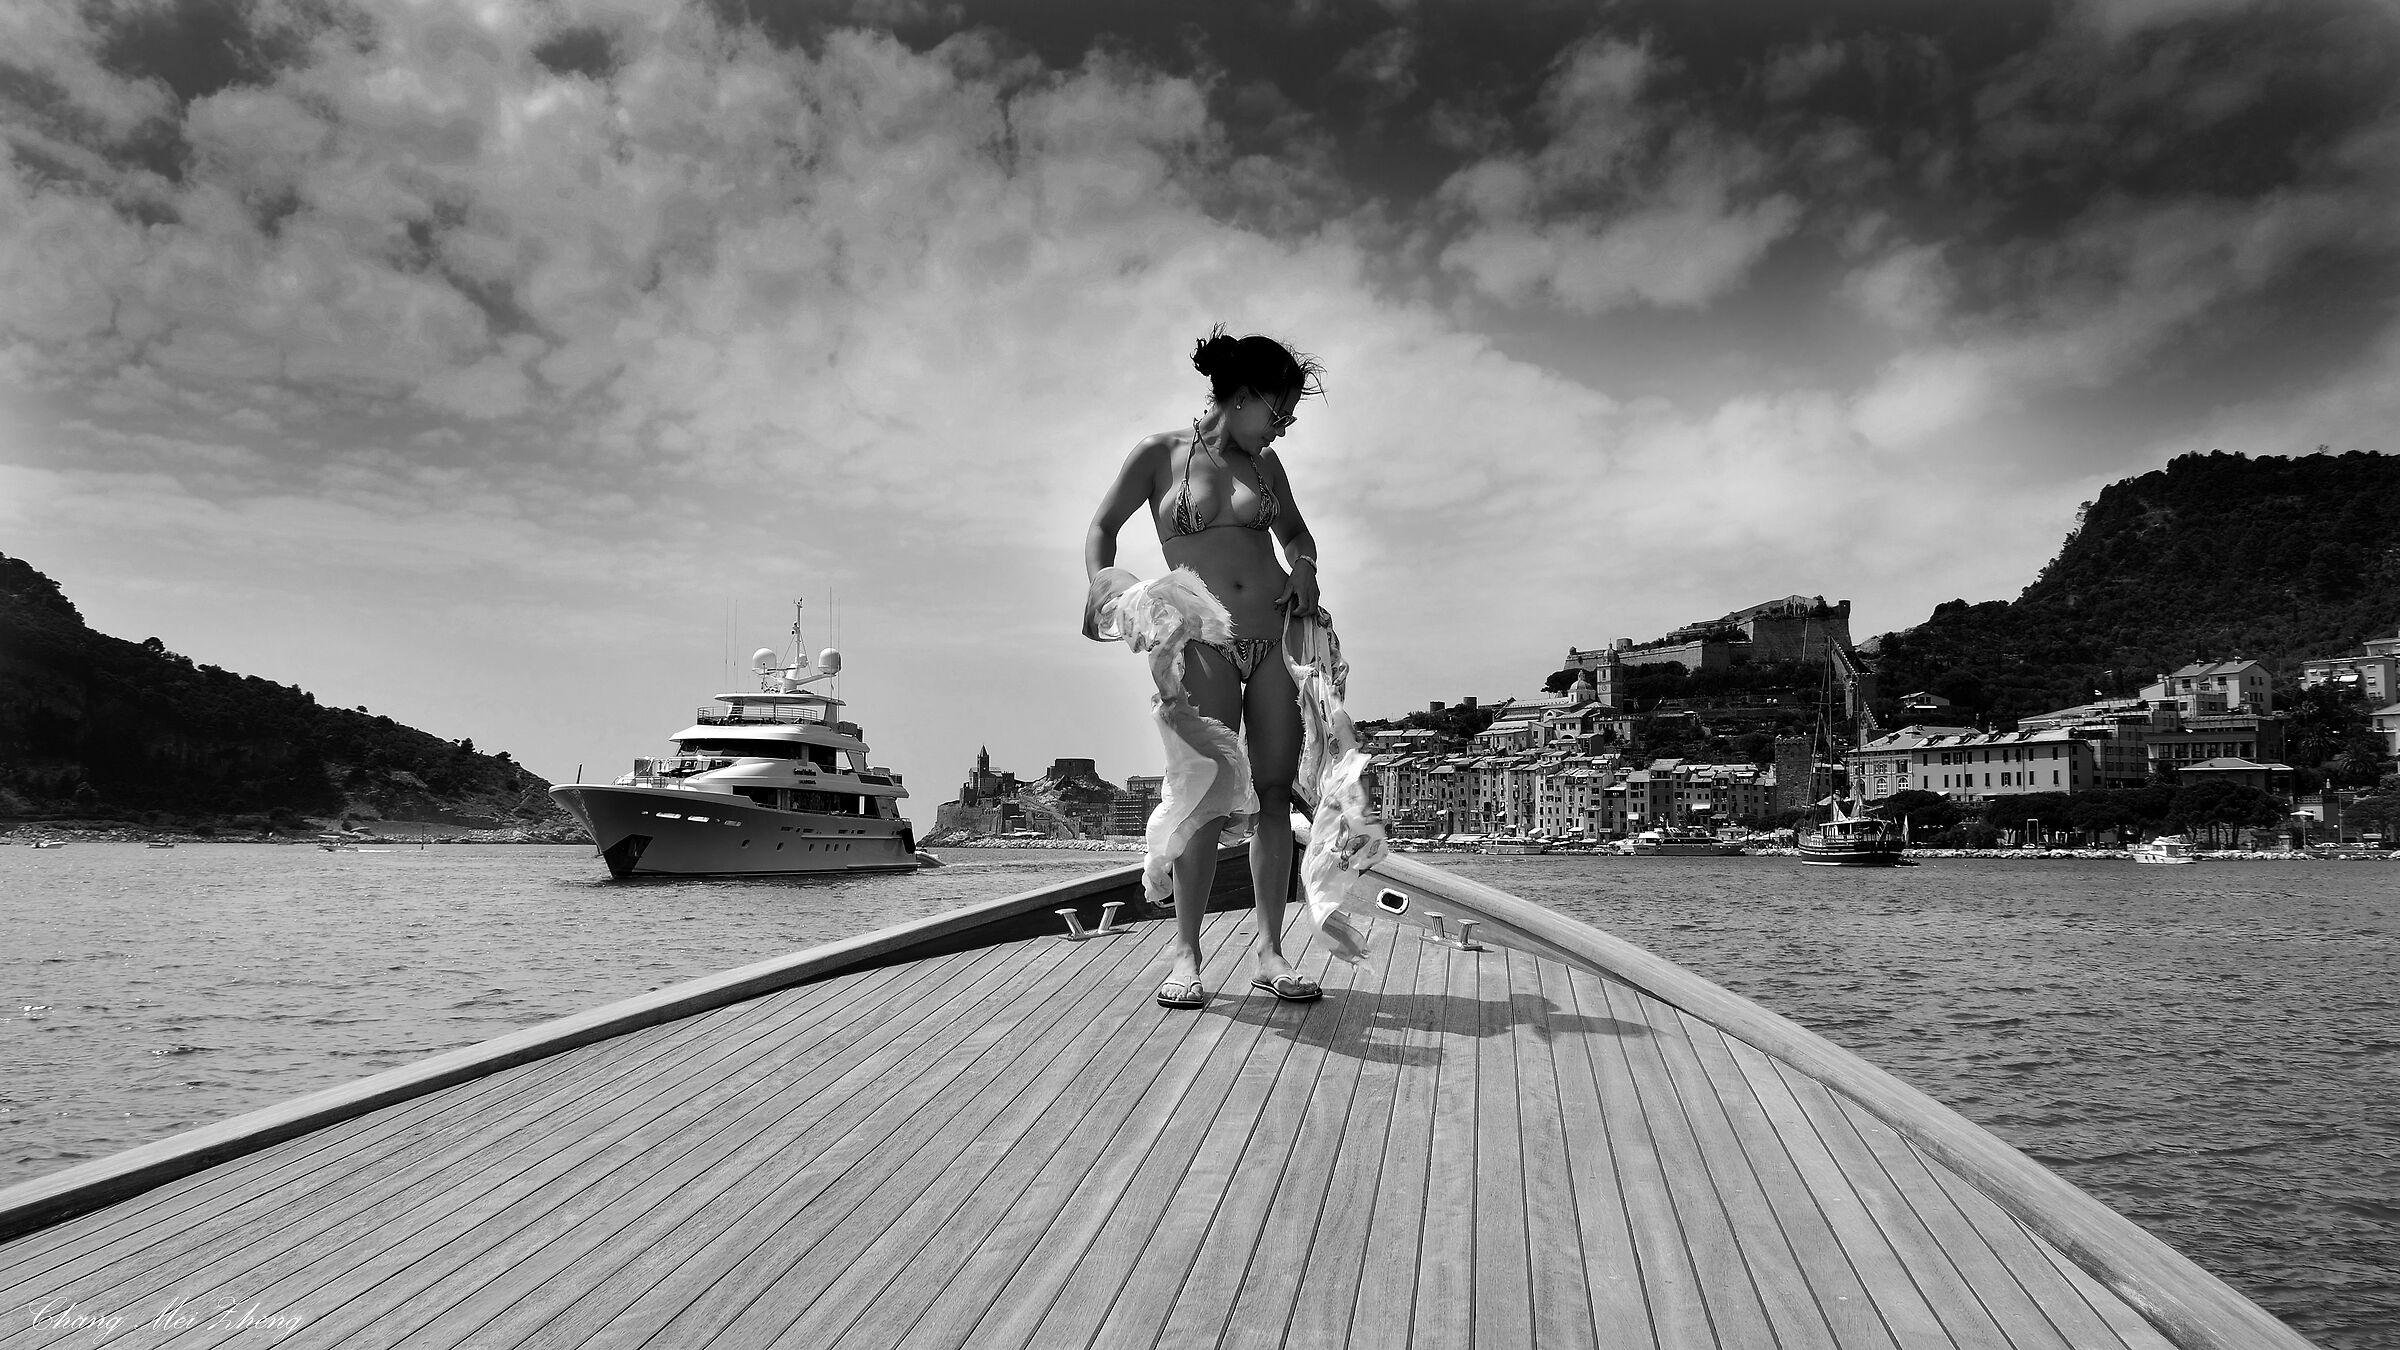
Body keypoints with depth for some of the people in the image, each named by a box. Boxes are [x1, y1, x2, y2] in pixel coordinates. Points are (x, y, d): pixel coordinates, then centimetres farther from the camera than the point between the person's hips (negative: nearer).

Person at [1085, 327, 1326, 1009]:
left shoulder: (1264, 463, 13)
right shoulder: (1159, 454, 2)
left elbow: (1295, 531, 27)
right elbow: (1102, 530, 5)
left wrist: (1304, 567, 5)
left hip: (1278, 636, 4)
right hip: (1205, 643, -4)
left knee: (1273, 793, 0)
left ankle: (1269, 947, 6)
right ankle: (1186, 952, 0)